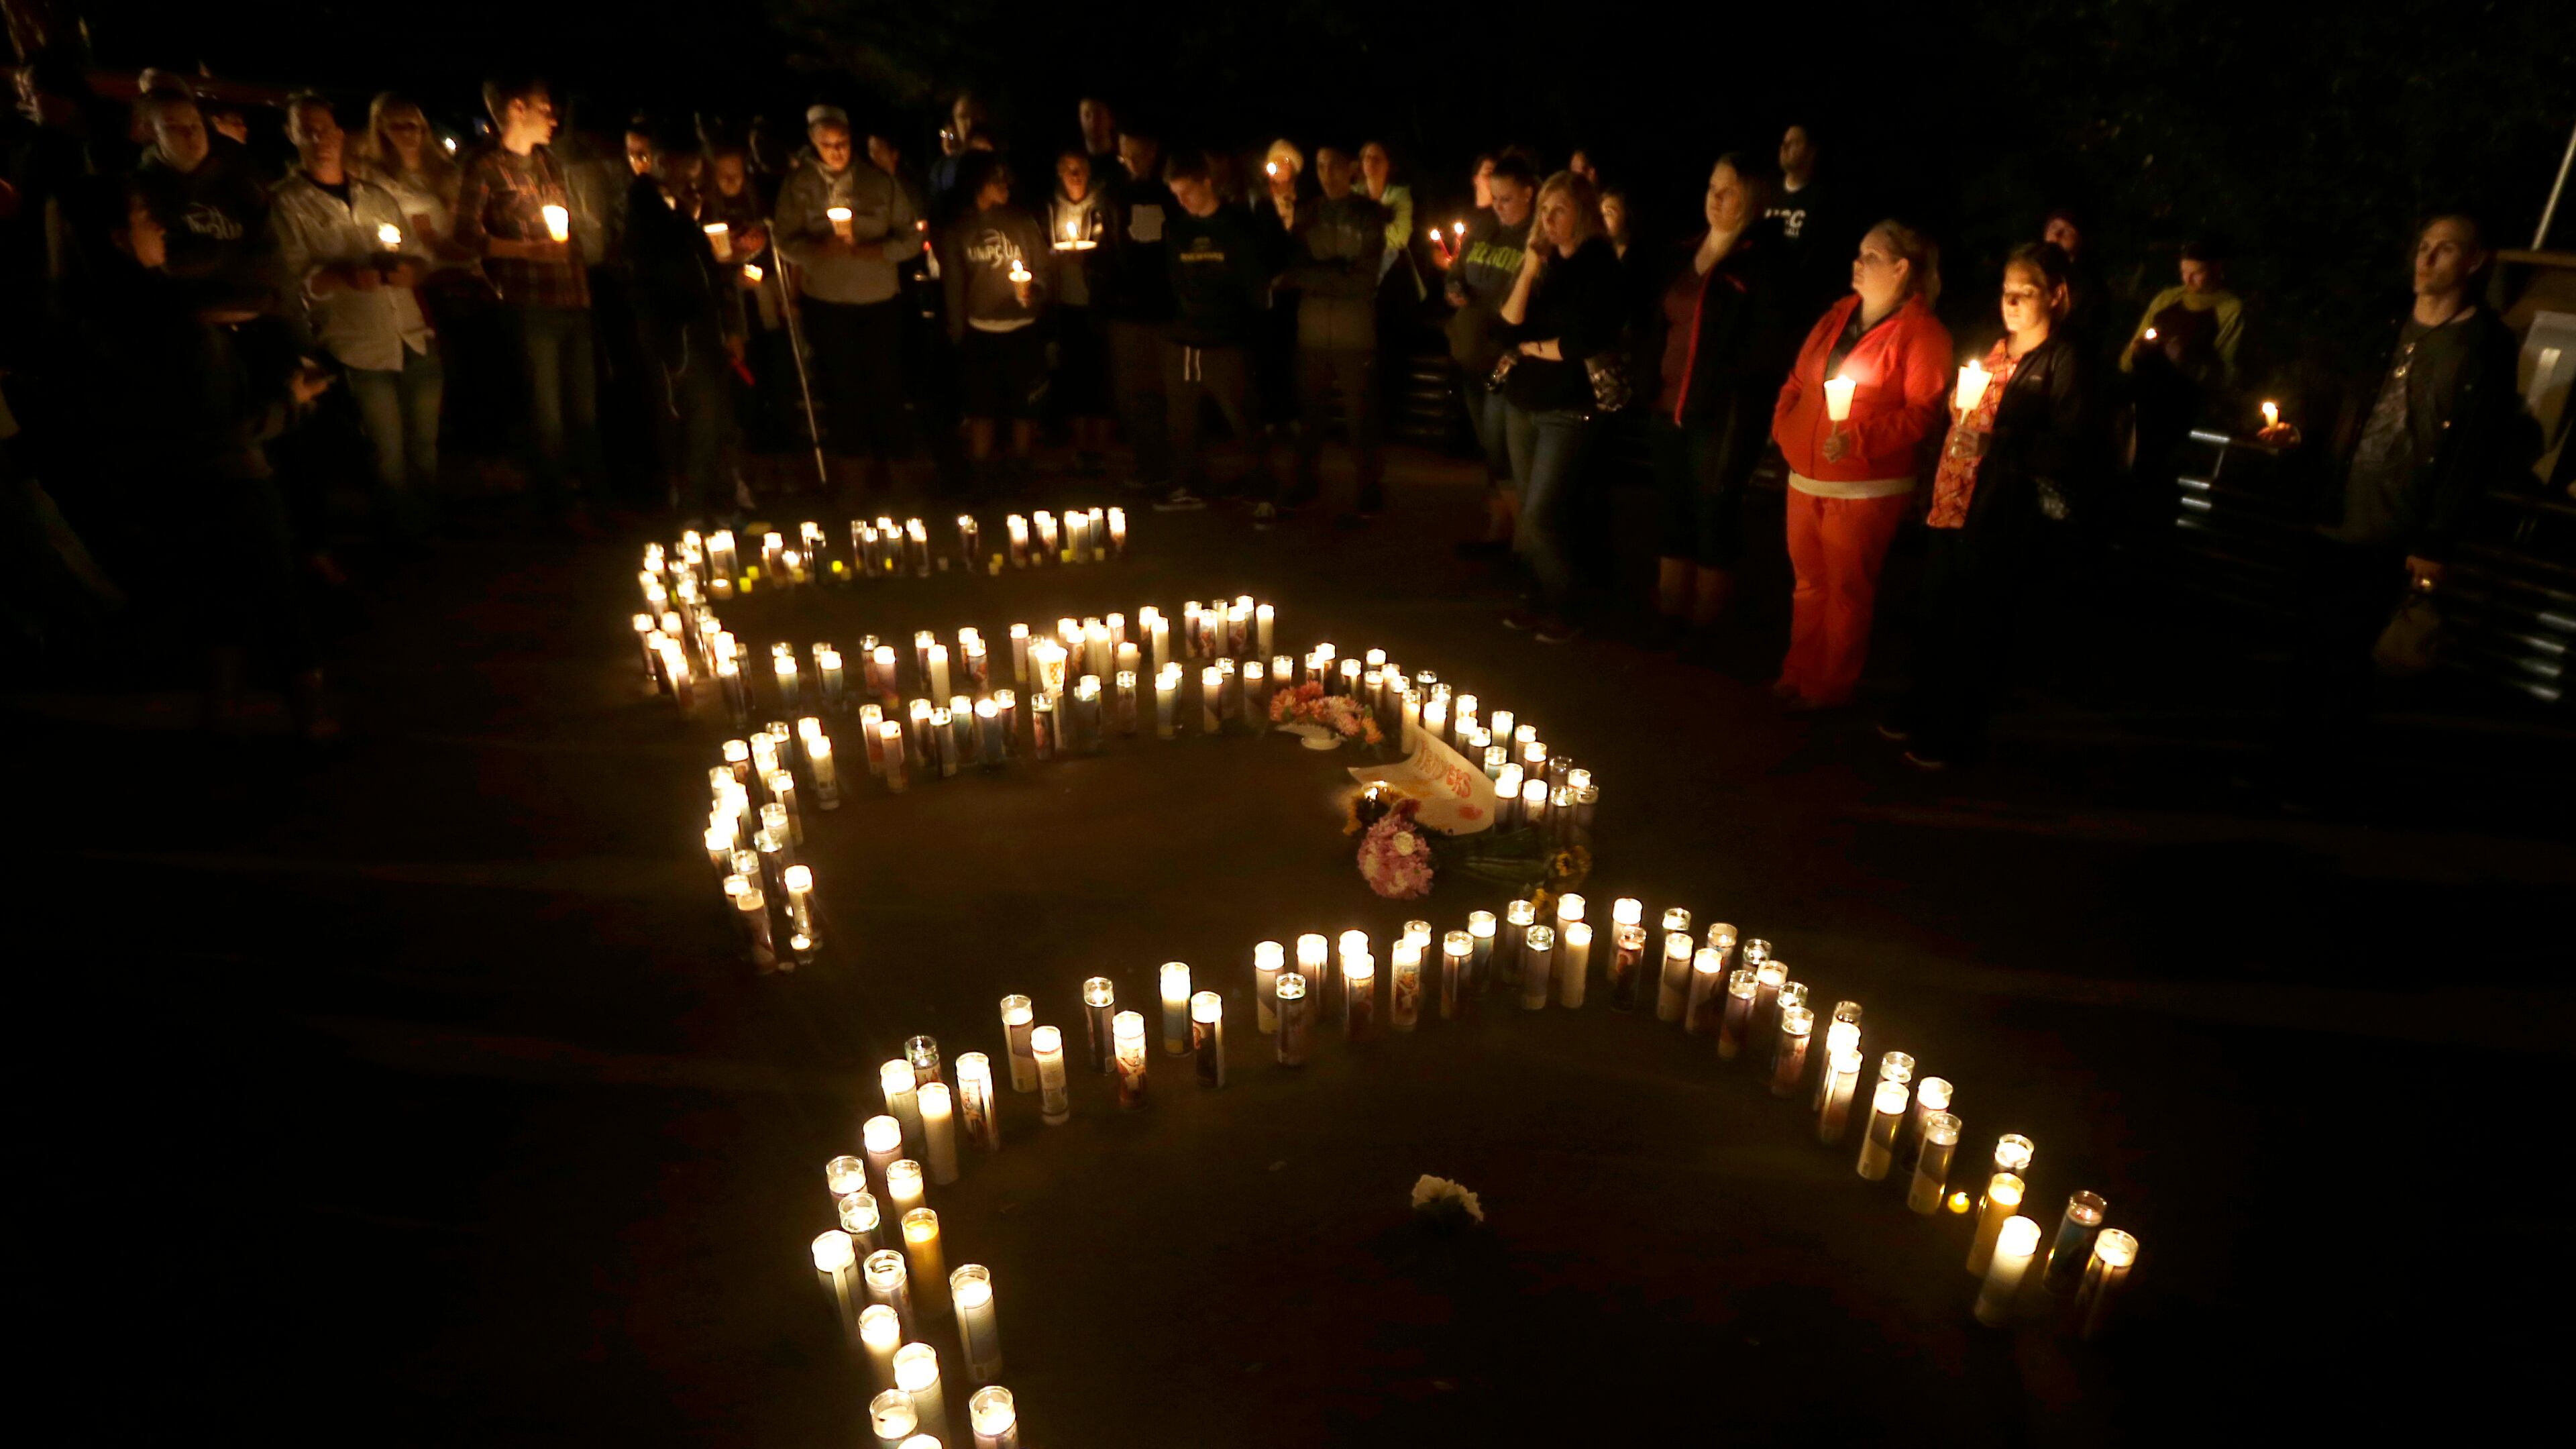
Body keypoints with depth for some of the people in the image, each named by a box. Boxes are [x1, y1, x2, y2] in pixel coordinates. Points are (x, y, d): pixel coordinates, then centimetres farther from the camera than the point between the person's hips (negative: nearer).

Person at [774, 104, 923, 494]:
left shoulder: (880, 181, 0)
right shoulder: (798, 184, 0)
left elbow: (911, 239, 1)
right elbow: (786, 243, -2)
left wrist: (877, 250, -18)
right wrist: (820, 247, -23)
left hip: (880, 300, 0)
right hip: (826, 301, 0)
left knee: (884, 381, 4)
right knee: (841, 384, 7)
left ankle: (884, 456, 22)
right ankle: (853, 457, 25)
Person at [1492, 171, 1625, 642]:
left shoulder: (1600, 268, -7)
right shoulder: (1541, 261, 9)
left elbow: (1583, 343, -15)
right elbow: (1507, 331, 0)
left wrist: (1531, 347, -2)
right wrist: (1528, 271, -10)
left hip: (1567, 409, -6)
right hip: (1522, 402, 6)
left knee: (1540, 516, -11)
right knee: (1533, 515, 10)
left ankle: (1562, 609, 4)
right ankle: (1547, 599, 22)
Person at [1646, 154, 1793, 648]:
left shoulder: (1762, 263, -7)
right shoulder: (1688, 255, 14)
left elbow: (1769, 348, -12)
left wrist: (1719, 386, -15)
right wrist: (1657, 382, 8)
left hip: (1723, 418, -7)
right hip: (1671, 410, 7)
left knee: (1714, 520, 3)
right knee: (1674, 517, 12)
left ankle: (1702, 628, 14)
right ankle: (1670, 621, 22)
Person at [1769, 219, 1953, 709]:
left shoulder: (1922, 333, -8)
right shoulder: (1837, 317, 13)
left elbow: (1922, 412, -14)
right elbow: (1798, 380, 19)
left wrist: (1859, 439, -23)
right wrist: (1784, 422, 1)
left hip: (1865, 488, -6)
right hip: (1806, 479, 6)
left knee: (1846, 589, 2)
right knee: (1808, 582, 14)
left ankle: (1831, 686, 14)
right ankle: (1798, 674, 26)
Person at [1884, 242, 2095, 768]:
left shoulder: (2065, 360, -7)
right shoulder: (1993, 349, 14)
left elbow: (2069, 447, -15)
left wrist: (1994, 446, -24)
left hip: (2004, 521, -6)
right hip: (1954, 503, 7)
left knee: (1978, 628, 3)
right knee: (1933, 616, 13)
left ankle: (1956, 734, 17)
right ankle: (1923, 710, 31)